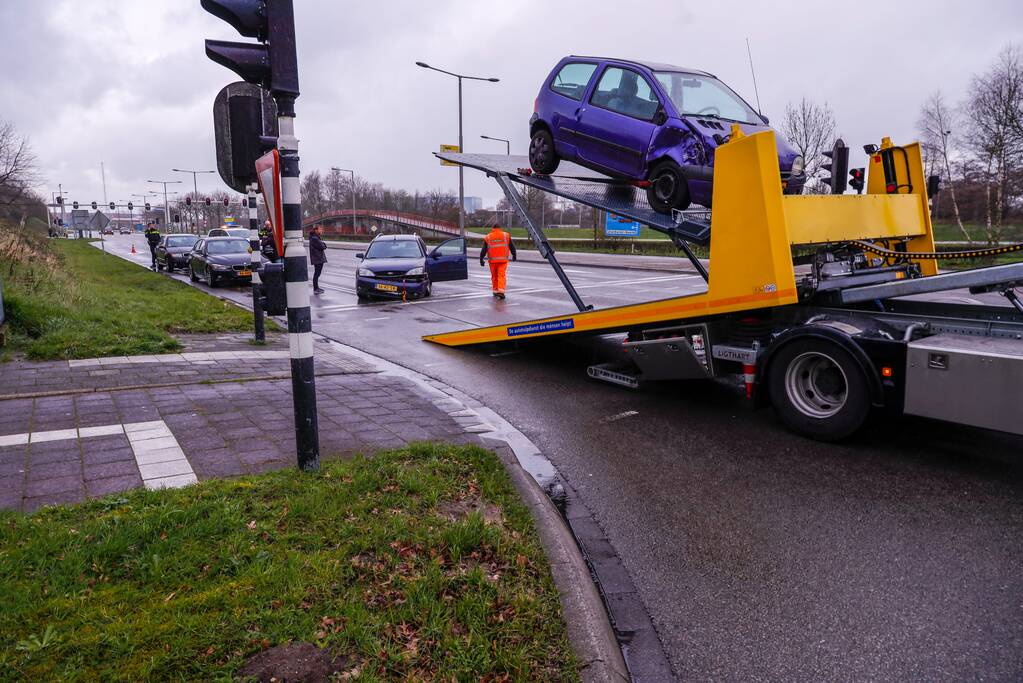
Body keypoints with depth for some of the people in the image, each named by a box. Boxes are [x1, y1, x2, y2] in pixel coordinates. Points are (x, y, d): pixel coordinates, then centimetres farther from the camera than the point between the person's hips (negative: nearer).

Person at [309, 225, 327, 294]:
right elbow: (321, 246, -19)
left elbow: (324, 246, 17)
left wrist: (323, 246, -3)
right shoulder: (314, 238, -15)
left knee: (317, 273, 16)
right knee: (317, 273, -9)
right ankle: (315, 289, -7)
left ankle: (316, 288, 24)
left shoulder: (317, 237, 18)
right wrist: (324, 246, 0)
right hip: (317, 258, -10)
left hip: (320, 258, 10)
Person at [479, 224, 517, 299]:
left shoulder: (487, 237, 5)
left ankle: (495, 291, 21)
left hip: (492, 260, 1)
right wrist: (514, 255, 22)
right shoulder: (506, 236, 4)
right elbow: (512, 247, 9)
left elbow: (483, 250, 1)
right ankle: (501, 291, -16)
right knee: (502, 276, -3)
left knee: (494, 276, 15)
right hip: (503, 260, -1)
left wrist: (481, 259, 5)